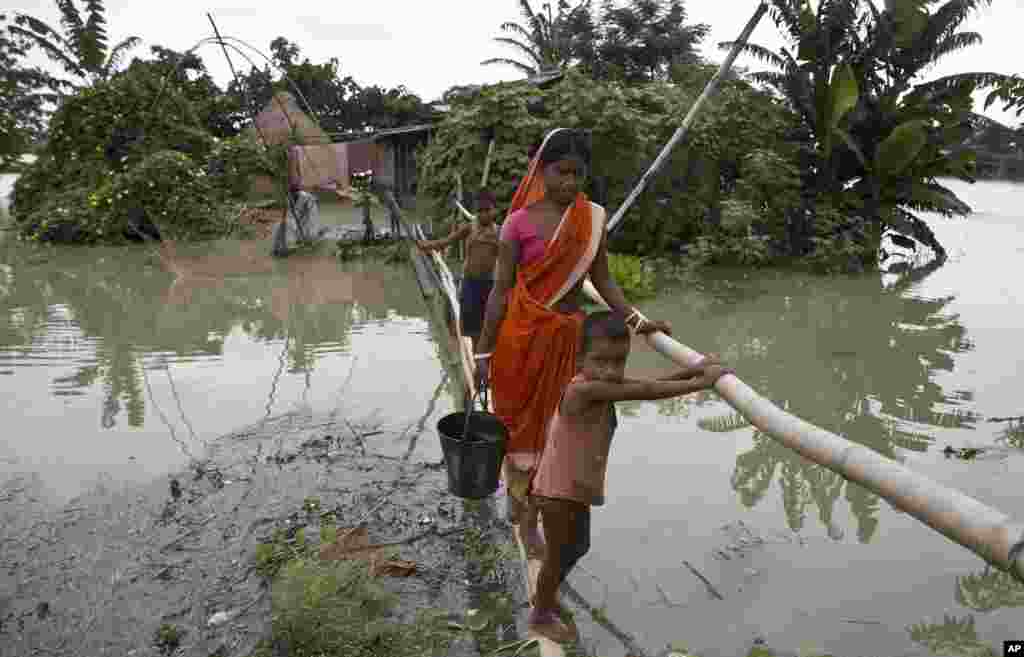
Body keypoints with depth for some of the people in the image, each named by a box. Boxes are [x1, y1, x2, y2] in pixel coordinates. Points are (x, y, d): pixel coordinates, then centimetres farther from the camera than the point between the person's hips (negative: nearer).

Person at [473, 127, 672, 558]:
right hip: (520, 334, -3)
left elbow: (601, 280, 2)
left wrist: (635, 319, -11)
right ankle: (514, 494, 37)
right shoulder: (519, 222, -9)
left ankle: (529, 520, 27)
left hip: (566, 337, 3)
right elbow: (501, 289, -7)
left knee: (548, 425, 11)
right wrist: (483, 352, -7)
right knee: (516, 419, 12)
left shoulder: (593, 218, 0)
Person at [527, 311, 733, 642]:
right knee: (558, 553, 11)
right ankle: (541, 616, 34)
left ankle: (545, 594, 50)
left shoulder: (603, 385, -4)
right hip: (559, 490, -9)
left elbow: (651, 384, -5)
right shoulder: (583, 389, -32)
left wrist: (696, 368, -14)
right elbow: (645, 391, -33)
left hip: (578, 488, 9)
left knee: (577, 547, 26)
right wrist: (700, 382, -30)